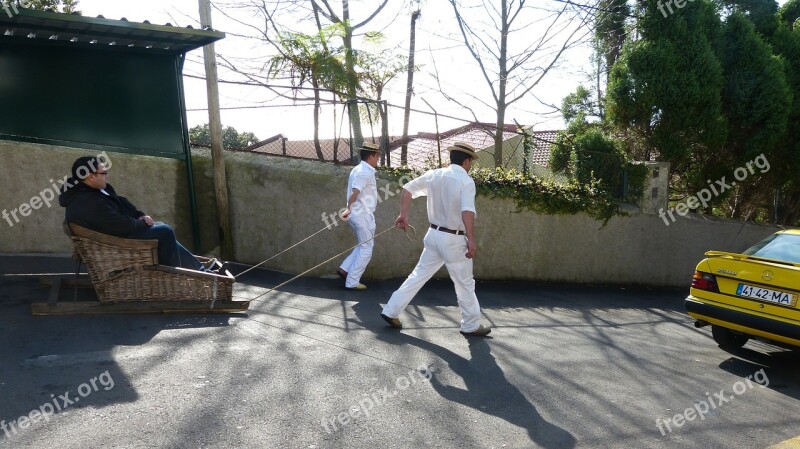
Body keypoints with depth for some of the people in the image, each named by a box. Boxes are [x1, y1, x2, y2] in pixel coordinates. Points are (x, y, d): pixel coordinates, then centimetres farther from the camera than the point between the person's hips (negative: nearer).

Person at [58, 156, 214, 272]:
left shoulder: (94, 190, 5)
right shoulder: (88, 202, -30)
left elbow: (121, 202, 14)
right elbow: (120, 225, -30)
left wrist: (141, 215, -1)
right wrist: (143, 223, -13)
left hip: (117, 231, 11)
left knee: (163, 228, 11)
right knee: (164, 232, -14)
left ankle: (200, 269, 11)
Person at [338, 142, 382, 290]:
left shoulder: (358, 169, 13)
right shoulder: (366, 172, -16)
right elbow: (355, 192, -31)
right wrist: (349, 209, -43)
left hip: (357, 214, 9)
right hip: (363, 215, -9)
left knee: (363, 246, 20)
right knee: (366, 250, 1)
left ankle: (344, 269, 14)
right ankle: (352, 282, 5)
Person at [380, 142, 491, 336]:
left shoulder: (433, 175, 4)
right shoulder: (466, 181, -14)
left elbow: (408, 188, 9)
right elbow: (467, 211, -28)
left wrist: (403, 215, 13)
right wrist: (471, 240, -30)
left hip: (434, 235, 6)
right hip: (454, 240, -6)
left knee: (418, 275, 16)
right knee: (465, 284, 10)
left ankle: (391, 311, 19)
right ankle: (471, 325, 24)